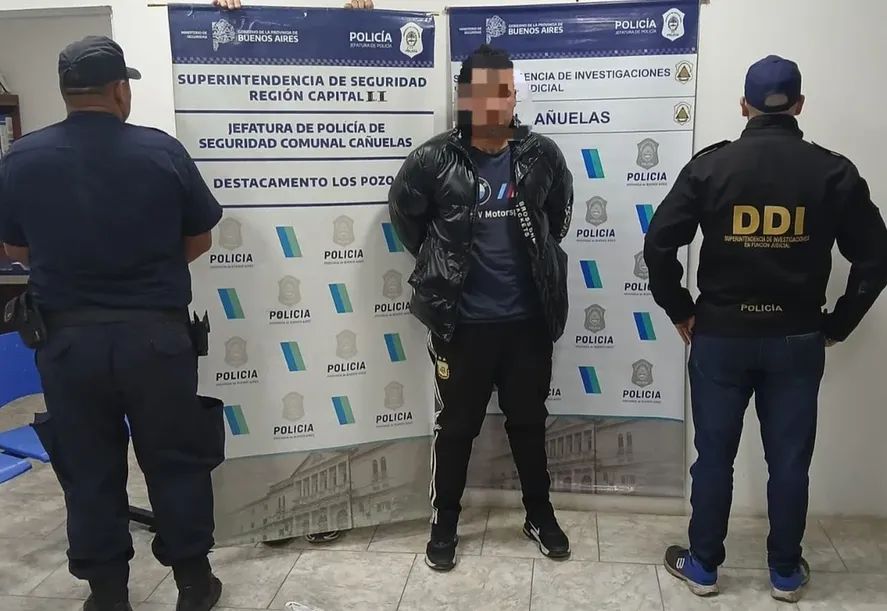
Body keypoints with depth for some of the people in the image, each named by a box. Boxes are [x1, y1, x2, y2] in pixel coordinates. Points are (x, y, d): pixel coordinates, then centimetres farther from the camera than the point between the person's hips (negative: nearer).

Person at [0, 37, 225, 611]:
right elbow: (200, 240, 1)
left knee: (89, 469, 15)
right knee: (175, 462, 13)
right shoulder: (162, 150, -9)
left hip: (69, 338, 2)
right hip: (156, 333, -1)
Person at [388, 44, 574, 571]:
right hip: (463, 323, -2)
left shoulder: (542, 155, -4)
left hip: (528, 320, 2)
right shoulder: (435, 160, -10)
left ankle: (540, 516, 36)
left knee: (529, 422, 17)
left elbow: (560, 213, 14)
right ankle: (445, 523, 30)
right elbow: (405, 212, 6)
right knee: (457, 426, 12)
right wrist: (441, 266, 7)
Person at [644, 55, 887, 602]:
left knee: (714, 457, 11)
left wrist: (681, 313, 1)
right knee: (789, 461, 13)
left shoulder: (711, 165, -6)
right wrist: (838, 324, 6)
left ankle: (703, 566, 24)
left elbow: (659, 245, -11)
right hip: (796, 340, 1)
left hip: (720, 336, -1)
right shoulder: (833, 171, -3)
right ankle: (786, 572, 28)